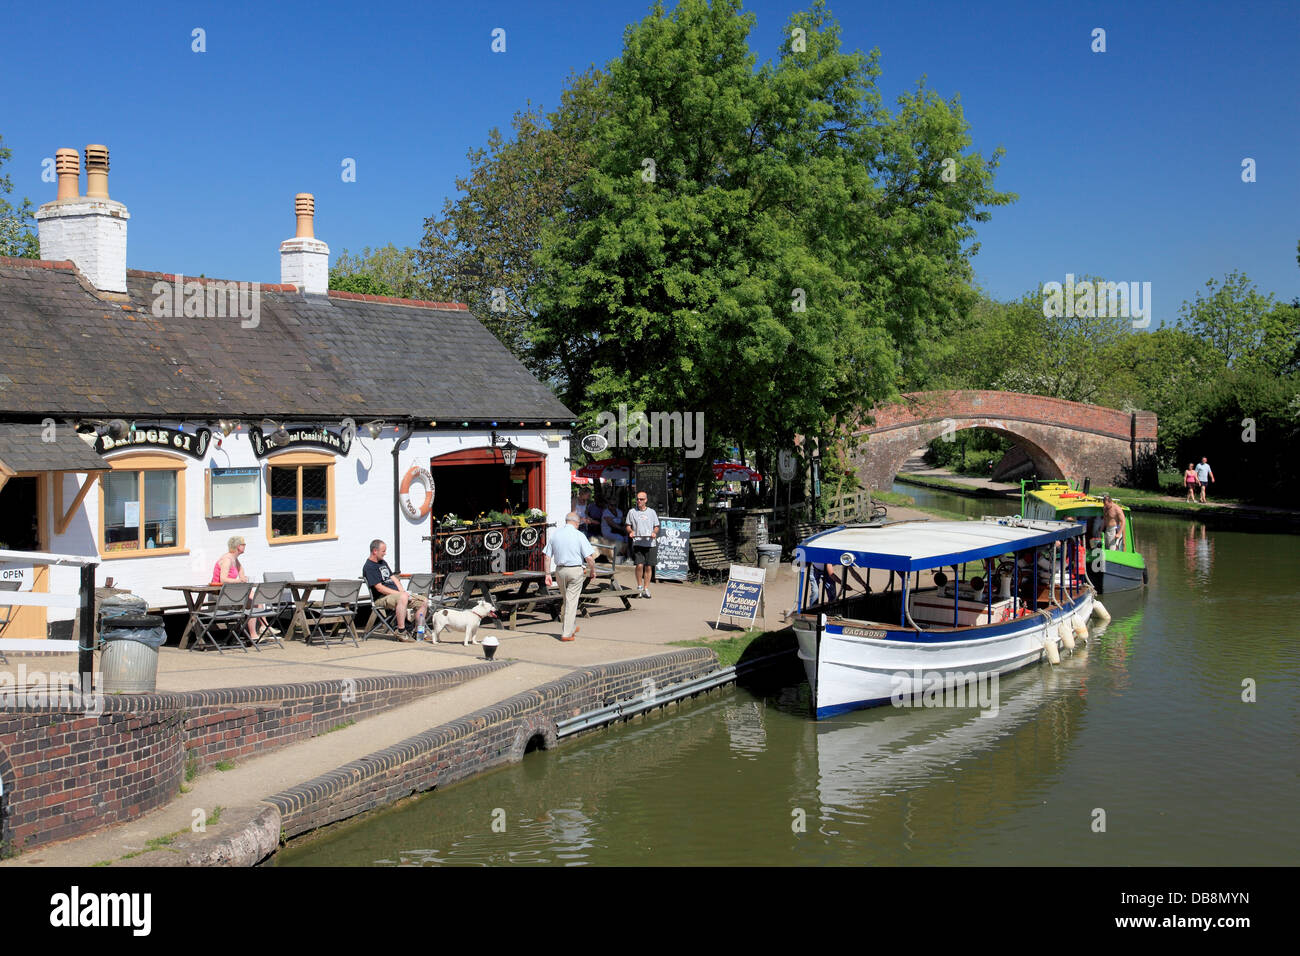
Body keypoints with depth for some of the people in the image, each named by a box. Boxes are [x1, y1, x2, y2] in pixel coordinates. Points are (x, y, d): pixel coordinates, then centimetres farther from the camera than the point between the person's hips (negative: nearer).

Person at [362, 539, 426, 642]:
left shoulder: (383, 562, 20)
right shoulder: (369, 567, -11)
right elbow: (379, 588, -18)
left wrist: (403, 591, 3)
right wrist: (400, 593, -19)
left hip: (395, 594, 10)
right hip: (382, 599, -10)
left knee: (422, 600, 0)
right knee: (403, 598, -40)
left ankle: (418, 632, 5)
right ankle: (401, 633, -37)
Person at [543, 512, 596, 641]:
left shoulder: (555, 534, 3)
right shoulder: (579, 535, -9)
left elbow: (547, 556, 3)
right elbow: (589, 558, -13)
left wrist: (548, 574, 7)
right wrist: (592, 571, 3)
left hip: (559, 570, 4)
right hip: (575, 570, -4)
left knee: (567, 600, 21)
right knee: (571, 601, 1)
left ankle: (573, 627, 33)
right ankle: (567, 633, 0)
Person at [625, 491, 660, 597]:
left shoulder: (651, 512, 12)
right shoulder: (632, 512, 10)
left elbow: (656, 527, 15)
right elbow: (628, 526, 13)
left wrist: (654, 532, -6)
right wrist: (631, 531, -8)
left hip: (650, 543, 1)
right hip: (637, 543, -1)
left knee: (648, 567, 1)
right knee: (639, 565, -14)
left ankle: (646, 589, 12)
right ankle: (639, 586, 6)